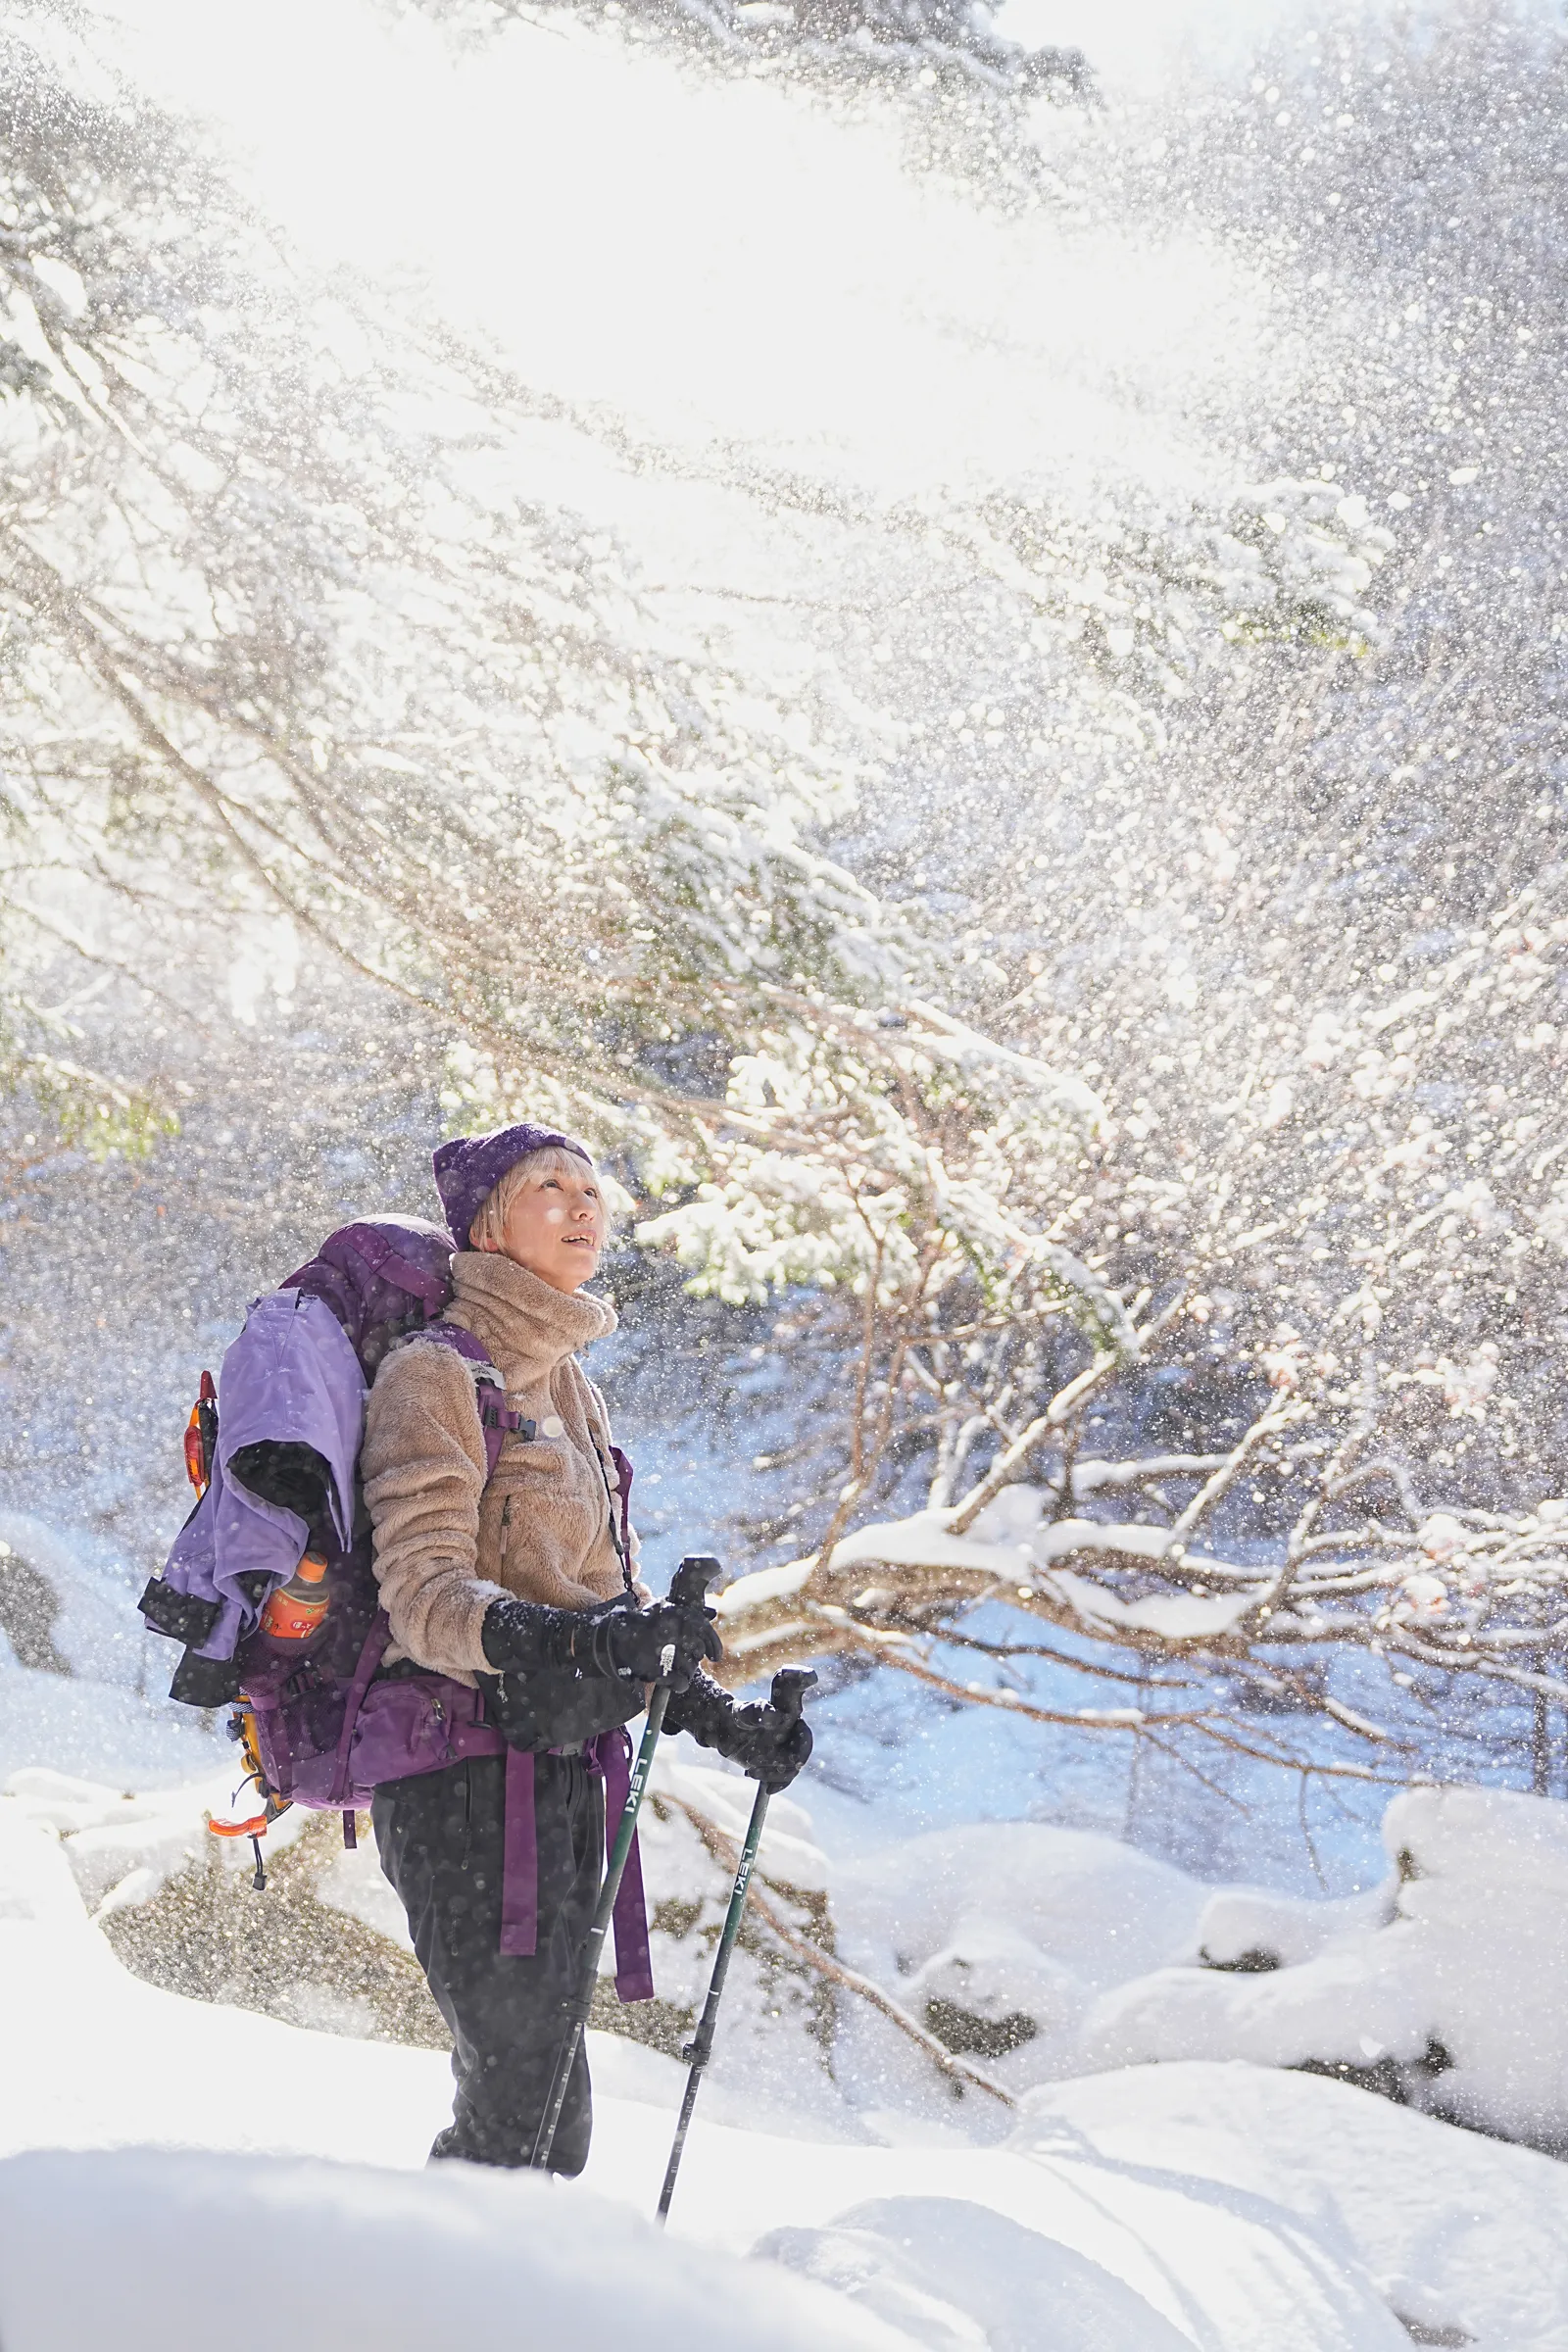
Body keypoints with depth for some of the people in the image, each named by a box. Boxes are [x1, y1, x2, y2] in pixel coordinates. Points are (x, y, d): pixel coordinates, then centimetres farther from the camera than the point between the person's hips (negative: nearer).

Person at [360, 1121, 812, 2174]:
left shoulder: (571, 1390, 19)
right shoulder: (435, 1375, -7)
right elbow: (423, 1591, -17)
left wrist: (720, 1720, 12)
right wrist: (574, 1639, -34)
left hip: (563, 1769, 8)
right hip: (468, 1774, -8)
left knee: (529, 2090, 9)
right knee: (531, 2105, -13)